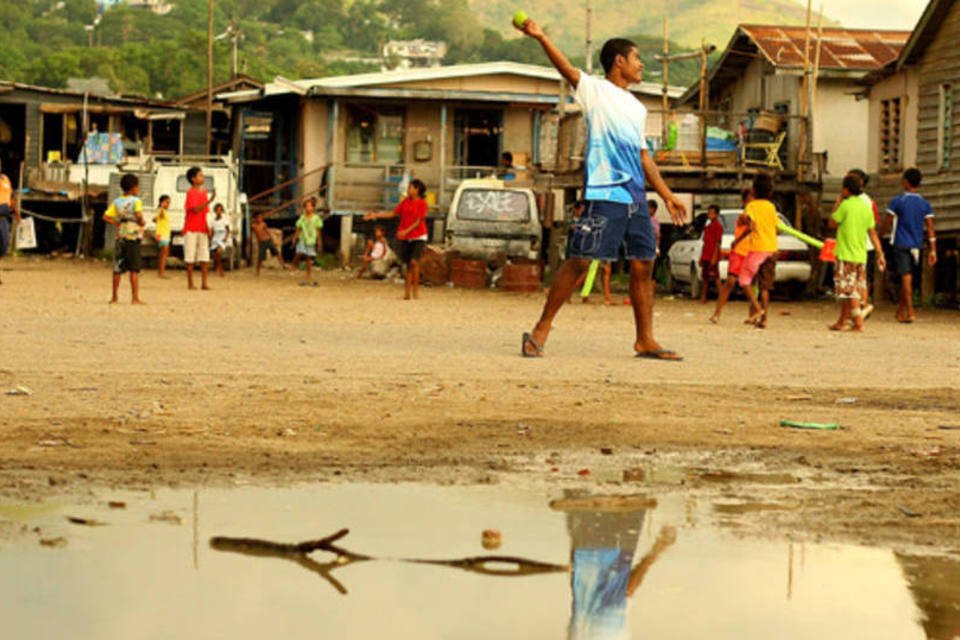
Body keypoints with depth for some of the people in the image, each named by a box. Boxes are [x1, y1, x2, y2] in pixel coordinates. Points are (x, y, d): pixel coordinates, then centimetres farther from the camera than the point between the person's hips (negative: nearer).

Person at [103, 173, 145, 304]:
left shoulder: (116, 202, 8)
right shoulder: (136, 201, -7)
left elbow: (106, 217, 1)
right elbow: (138, 215, -24)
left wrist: (118, 224, 8)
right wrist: (142, 223, -6)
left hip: (120, 238, 5)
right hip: (133, 237, -5)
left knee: (117, 269, 10)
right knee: (134, 270, -2)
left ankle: (115, 297, 14)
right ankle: (136, 298, -4)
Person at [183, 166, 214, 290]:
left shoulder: (203, 192, 13)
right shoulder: (191, 193, -8)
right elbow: (196, 209, -21)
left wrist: (207, 227, 8)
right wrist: (210, 200, -28)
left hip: (202, 230, 7)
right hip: (191, 229, -7)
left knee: (205, 259, 1)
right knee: (190, 259, -1)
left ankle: (204, 283, 3)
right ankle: (190, 283, 4)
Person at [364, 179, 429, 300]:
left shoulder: (422, 203, -7)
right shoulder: (405, 201, 11)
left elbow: (418, 221, -13)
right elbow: (394, 213, 15)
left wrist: (406, 231, -24)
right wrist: (376, 215, 11)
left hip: (418, 237, -5)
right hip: (405, 237, 5)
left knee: (414, 262, -17)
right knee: (408, 264, 5)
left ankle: (415, 289, -9)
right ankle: (407, 291, 6)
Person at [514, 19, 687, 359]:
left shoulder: (637, 108, 23)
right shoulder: (596, 90, 2)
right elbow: (568, 70, -16)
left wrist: (666, 195, 23)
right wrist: (541, 38, -31)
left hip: (636, 197, 7)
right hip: (605, 193, -7)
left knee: (643, 265, 5)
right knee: (580, 260, -10)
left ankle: (645, 340, 12)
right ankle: (541, 330, -3)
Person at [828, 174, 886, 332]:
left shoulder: (846, 205, -12)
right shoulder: (866, 207, 8)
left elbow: (832, 224, -2)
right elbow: (873, 233, 8)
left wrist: (839, 202, 5)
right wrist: (880, 254, 8)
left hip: (846, 255, -7)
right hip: (861, 255, 7)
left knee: (849, 290, -6)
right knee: (855, 290, 12)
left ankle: (859, 323, -14)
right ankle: (842, 321, 22)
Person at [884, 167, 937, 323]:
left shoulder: (897, 201, -6)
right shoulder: (925, 204, 4)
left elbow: (887, 224, -2)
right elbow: (930, 228, 0)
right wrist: (933, 250, 0)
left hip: (901, 244, -4)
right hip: (916, 245, 4)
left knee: (906, 278, -8)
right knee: (907, 278, 15)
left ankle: (910, 312, -15)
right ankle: (901, 310, 25)